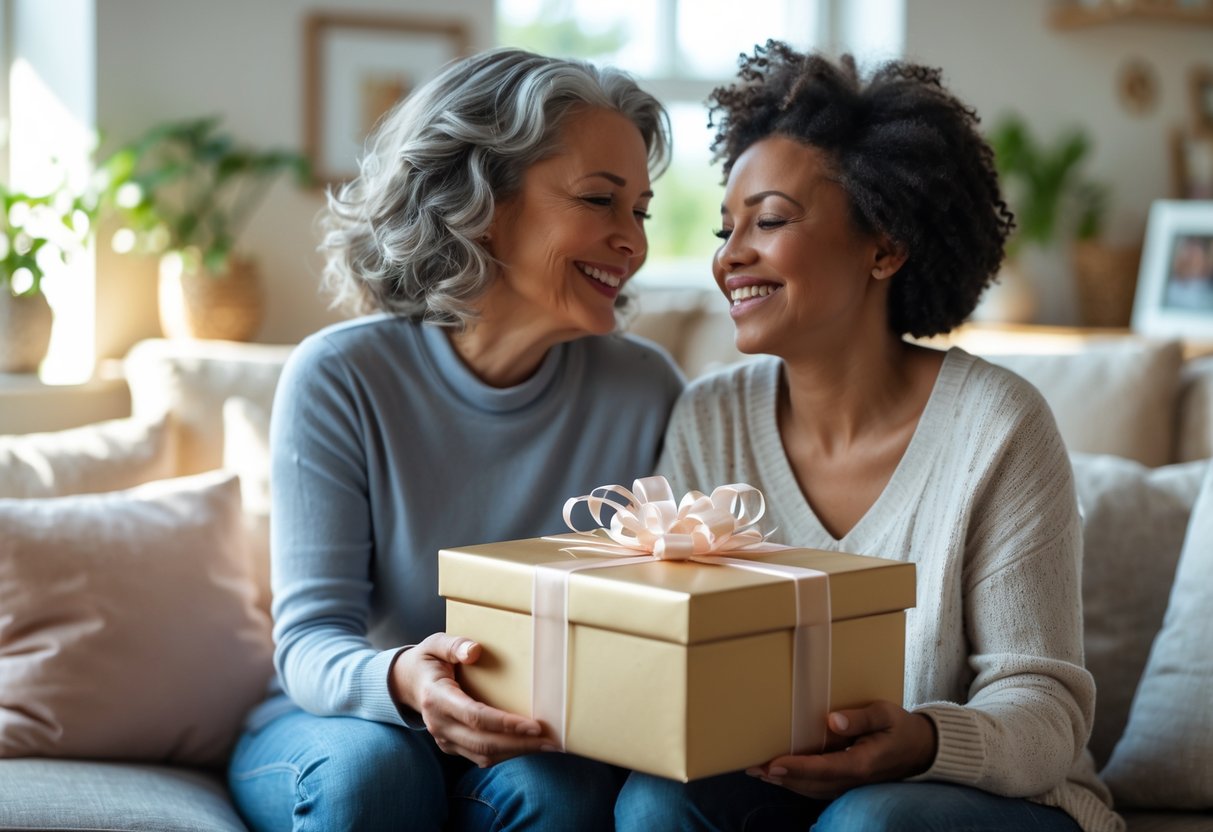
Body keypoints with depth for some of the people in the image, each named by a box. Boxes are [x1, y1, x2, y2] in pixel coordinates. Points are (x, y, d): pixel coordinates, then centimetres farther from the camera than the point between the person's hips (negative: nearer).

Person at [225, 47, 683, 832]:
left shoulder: (644, 391, -8)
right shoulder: (339, 378, -14)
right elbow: (309, 638, -17)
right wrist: (402, 679, -40)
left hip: (541, 745, 1)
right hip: (334, 727, -1)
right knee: (372, 762, -33)